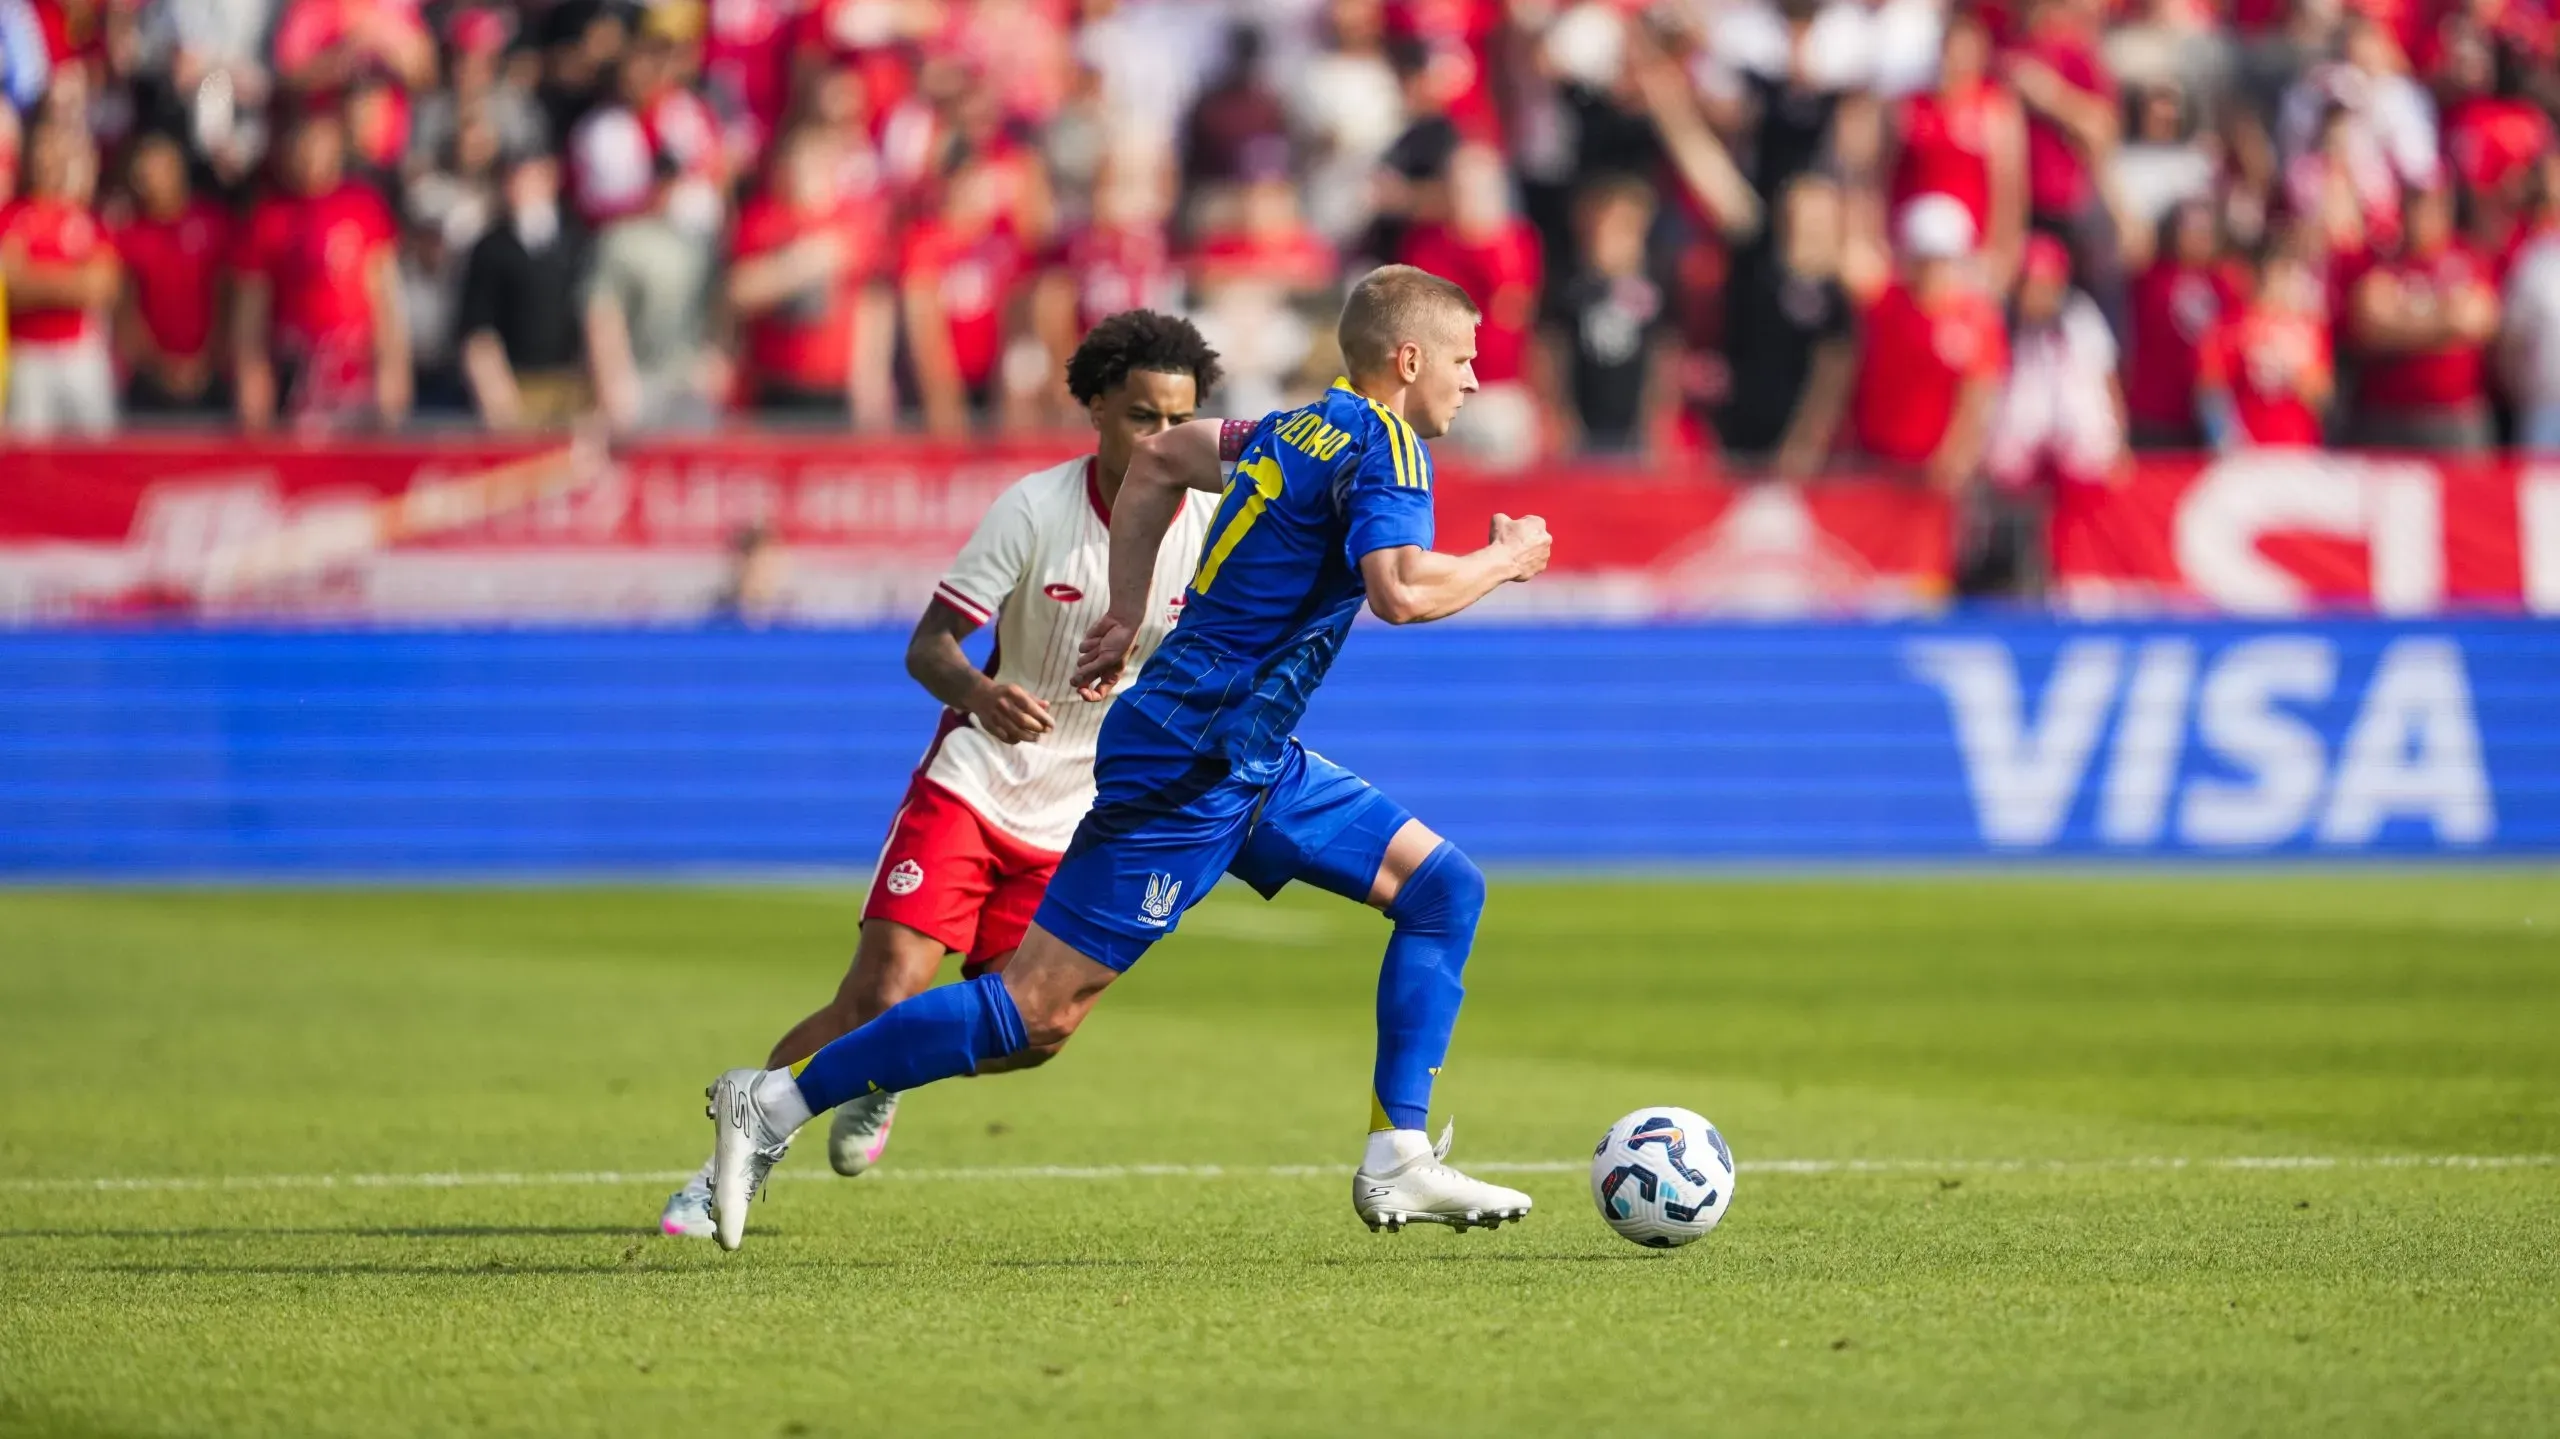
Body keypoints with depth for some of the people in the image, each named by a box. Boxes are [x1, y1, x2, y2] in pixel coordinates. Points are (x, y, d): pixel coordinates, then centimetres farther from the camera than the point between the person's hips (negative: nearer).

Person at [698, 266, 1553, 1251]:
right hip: (1191, 769, -10)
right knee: (1038, 1013, -9)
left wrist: (1129, 614, 26)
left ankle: (1398, 1167, 7)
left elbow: (1160, 458, 26)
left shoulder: (1305, 426, 14)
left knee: (1444, 887, 9)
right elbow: (1402, 590, -30)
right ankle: (777, 1104, -2)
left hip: (1250, 763, 10)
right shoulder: (1382, 446, -13)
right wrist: (1504, 560, -12)